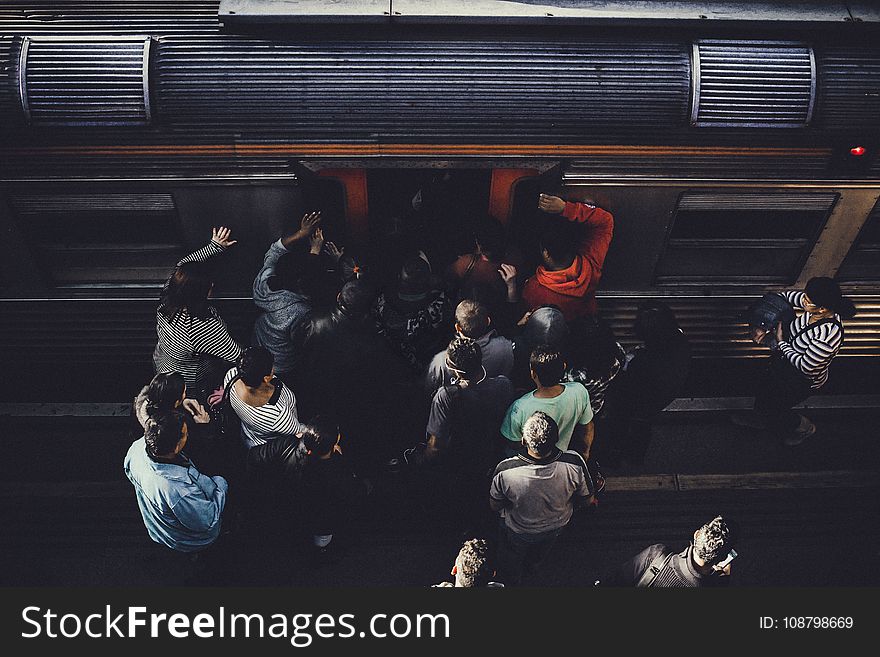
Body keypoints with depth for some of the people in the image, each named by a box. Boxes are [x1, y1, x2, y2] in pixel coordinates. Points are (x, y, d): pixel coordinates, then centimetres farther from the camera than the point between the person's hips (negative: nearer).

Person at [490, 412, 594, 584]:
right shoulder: (574, 463, -38)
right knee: (540, 552, 38)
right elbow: (587, 500, -17)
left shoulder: (505, 471, -41)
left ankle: (512, 580, 62)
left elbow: (494, 506, -20)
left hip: (518, 532, -2)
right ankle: (532, 565, 68)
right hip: (557, 526, 2)